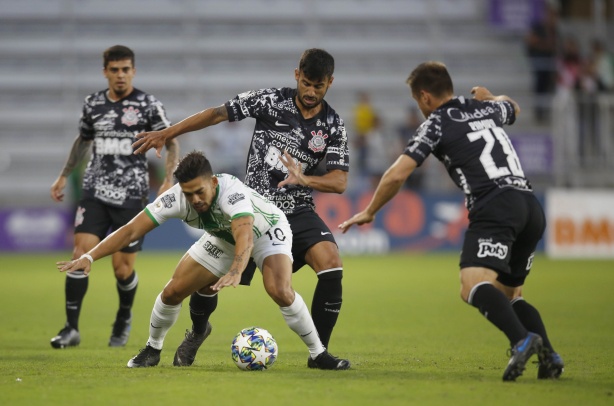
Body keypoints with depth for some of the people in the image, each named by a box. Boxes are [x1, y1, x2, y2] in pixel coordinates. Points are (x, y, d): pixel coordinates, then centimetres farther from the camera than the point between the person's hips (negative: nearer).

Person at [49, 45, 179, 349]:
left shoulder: (148, 105, -4)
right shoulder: (93, 104, 7)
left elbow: (171, 143, 0)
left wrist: (168, 181, -13)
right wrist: (64, 175, 24)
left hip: (131, 195, -3)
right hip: (95, 192, 3)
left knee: (123, 268, 0)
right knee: (81, 253, -14)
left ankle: (124, 319, 30)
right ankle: (71, 328, -11)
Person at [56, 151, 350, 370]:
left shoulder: (232, 194, -43)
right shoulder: (175, 198, -29)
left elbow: (245, 236, -61)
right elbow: (131, 230, -29)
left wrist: (236, 271, -80)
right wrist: (90, 256, -41)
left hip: (267, 231, -5)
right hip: (223, 238, 5)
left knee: (280, 292, -29)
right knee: (173, 292, -4)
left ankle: (318, 353, -11)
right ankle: (152, 349, 23)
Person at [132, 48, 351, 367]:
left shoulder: (333, 125, -4)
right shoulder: (270, 101, -7)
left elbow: (339, 182, -9)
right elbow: (216, 114, -1)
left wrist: (303, 179, -29)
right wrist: (165, 134, -4)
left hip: (297, 210, 1)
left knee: (332, 265, -23)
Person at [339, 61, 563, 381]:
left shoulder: (436, 124, 6)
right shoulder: (486, 110, 24)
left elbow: (397, 175, 0)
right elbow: (512, 108, 51)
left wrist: (369, 212, 14)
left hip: (494, 207, -7)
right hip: (532, 206, 7)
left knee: (473, 286, -21)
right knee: (507, 294, 18)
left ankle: (523, 340, -45)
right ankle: (548, 357, -3)